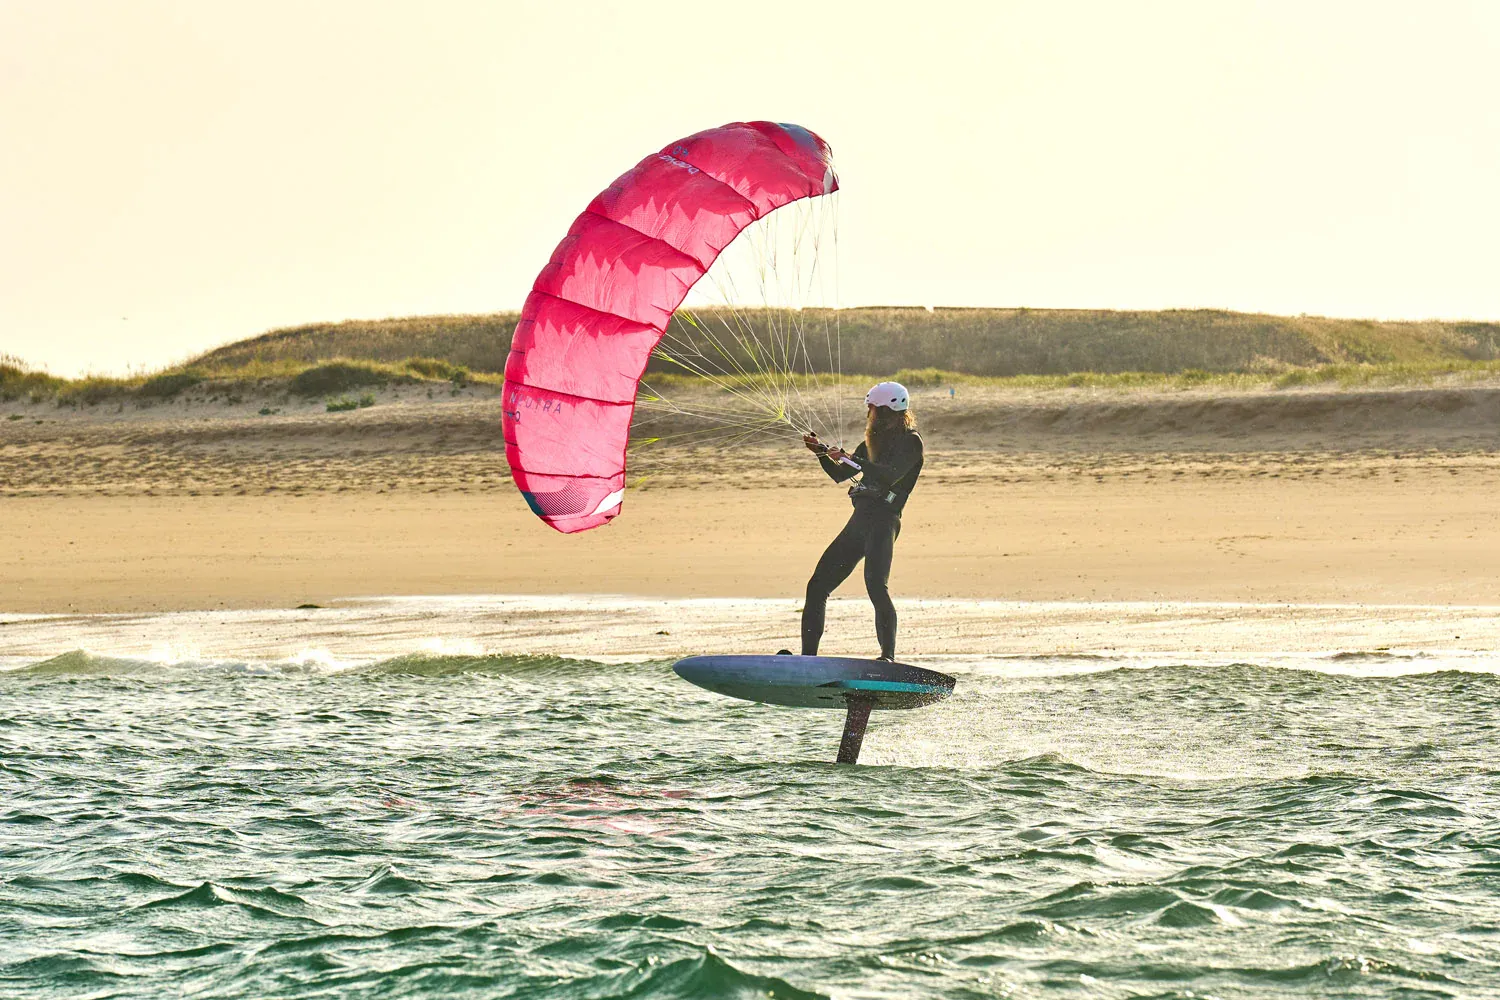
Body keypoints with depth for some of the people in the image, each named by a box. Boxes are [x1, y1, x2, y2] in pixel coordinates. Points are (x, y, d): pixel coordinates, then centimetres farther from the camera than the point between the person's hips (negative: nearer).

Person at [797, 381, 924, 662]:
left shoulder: (911, 441, -2)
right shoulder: (875, 441, 22)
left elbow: (891, 475, -19)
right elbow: (839, 475, 29)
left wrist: (849, 459, -20)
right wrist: (821, 451, 13)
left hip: (883, 522, -9)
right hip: (859, 521, 9)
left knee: (876, 586, -27)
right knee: (817, 586, 4)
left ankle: (888, 657, -28)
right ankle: (808, 656, 7)